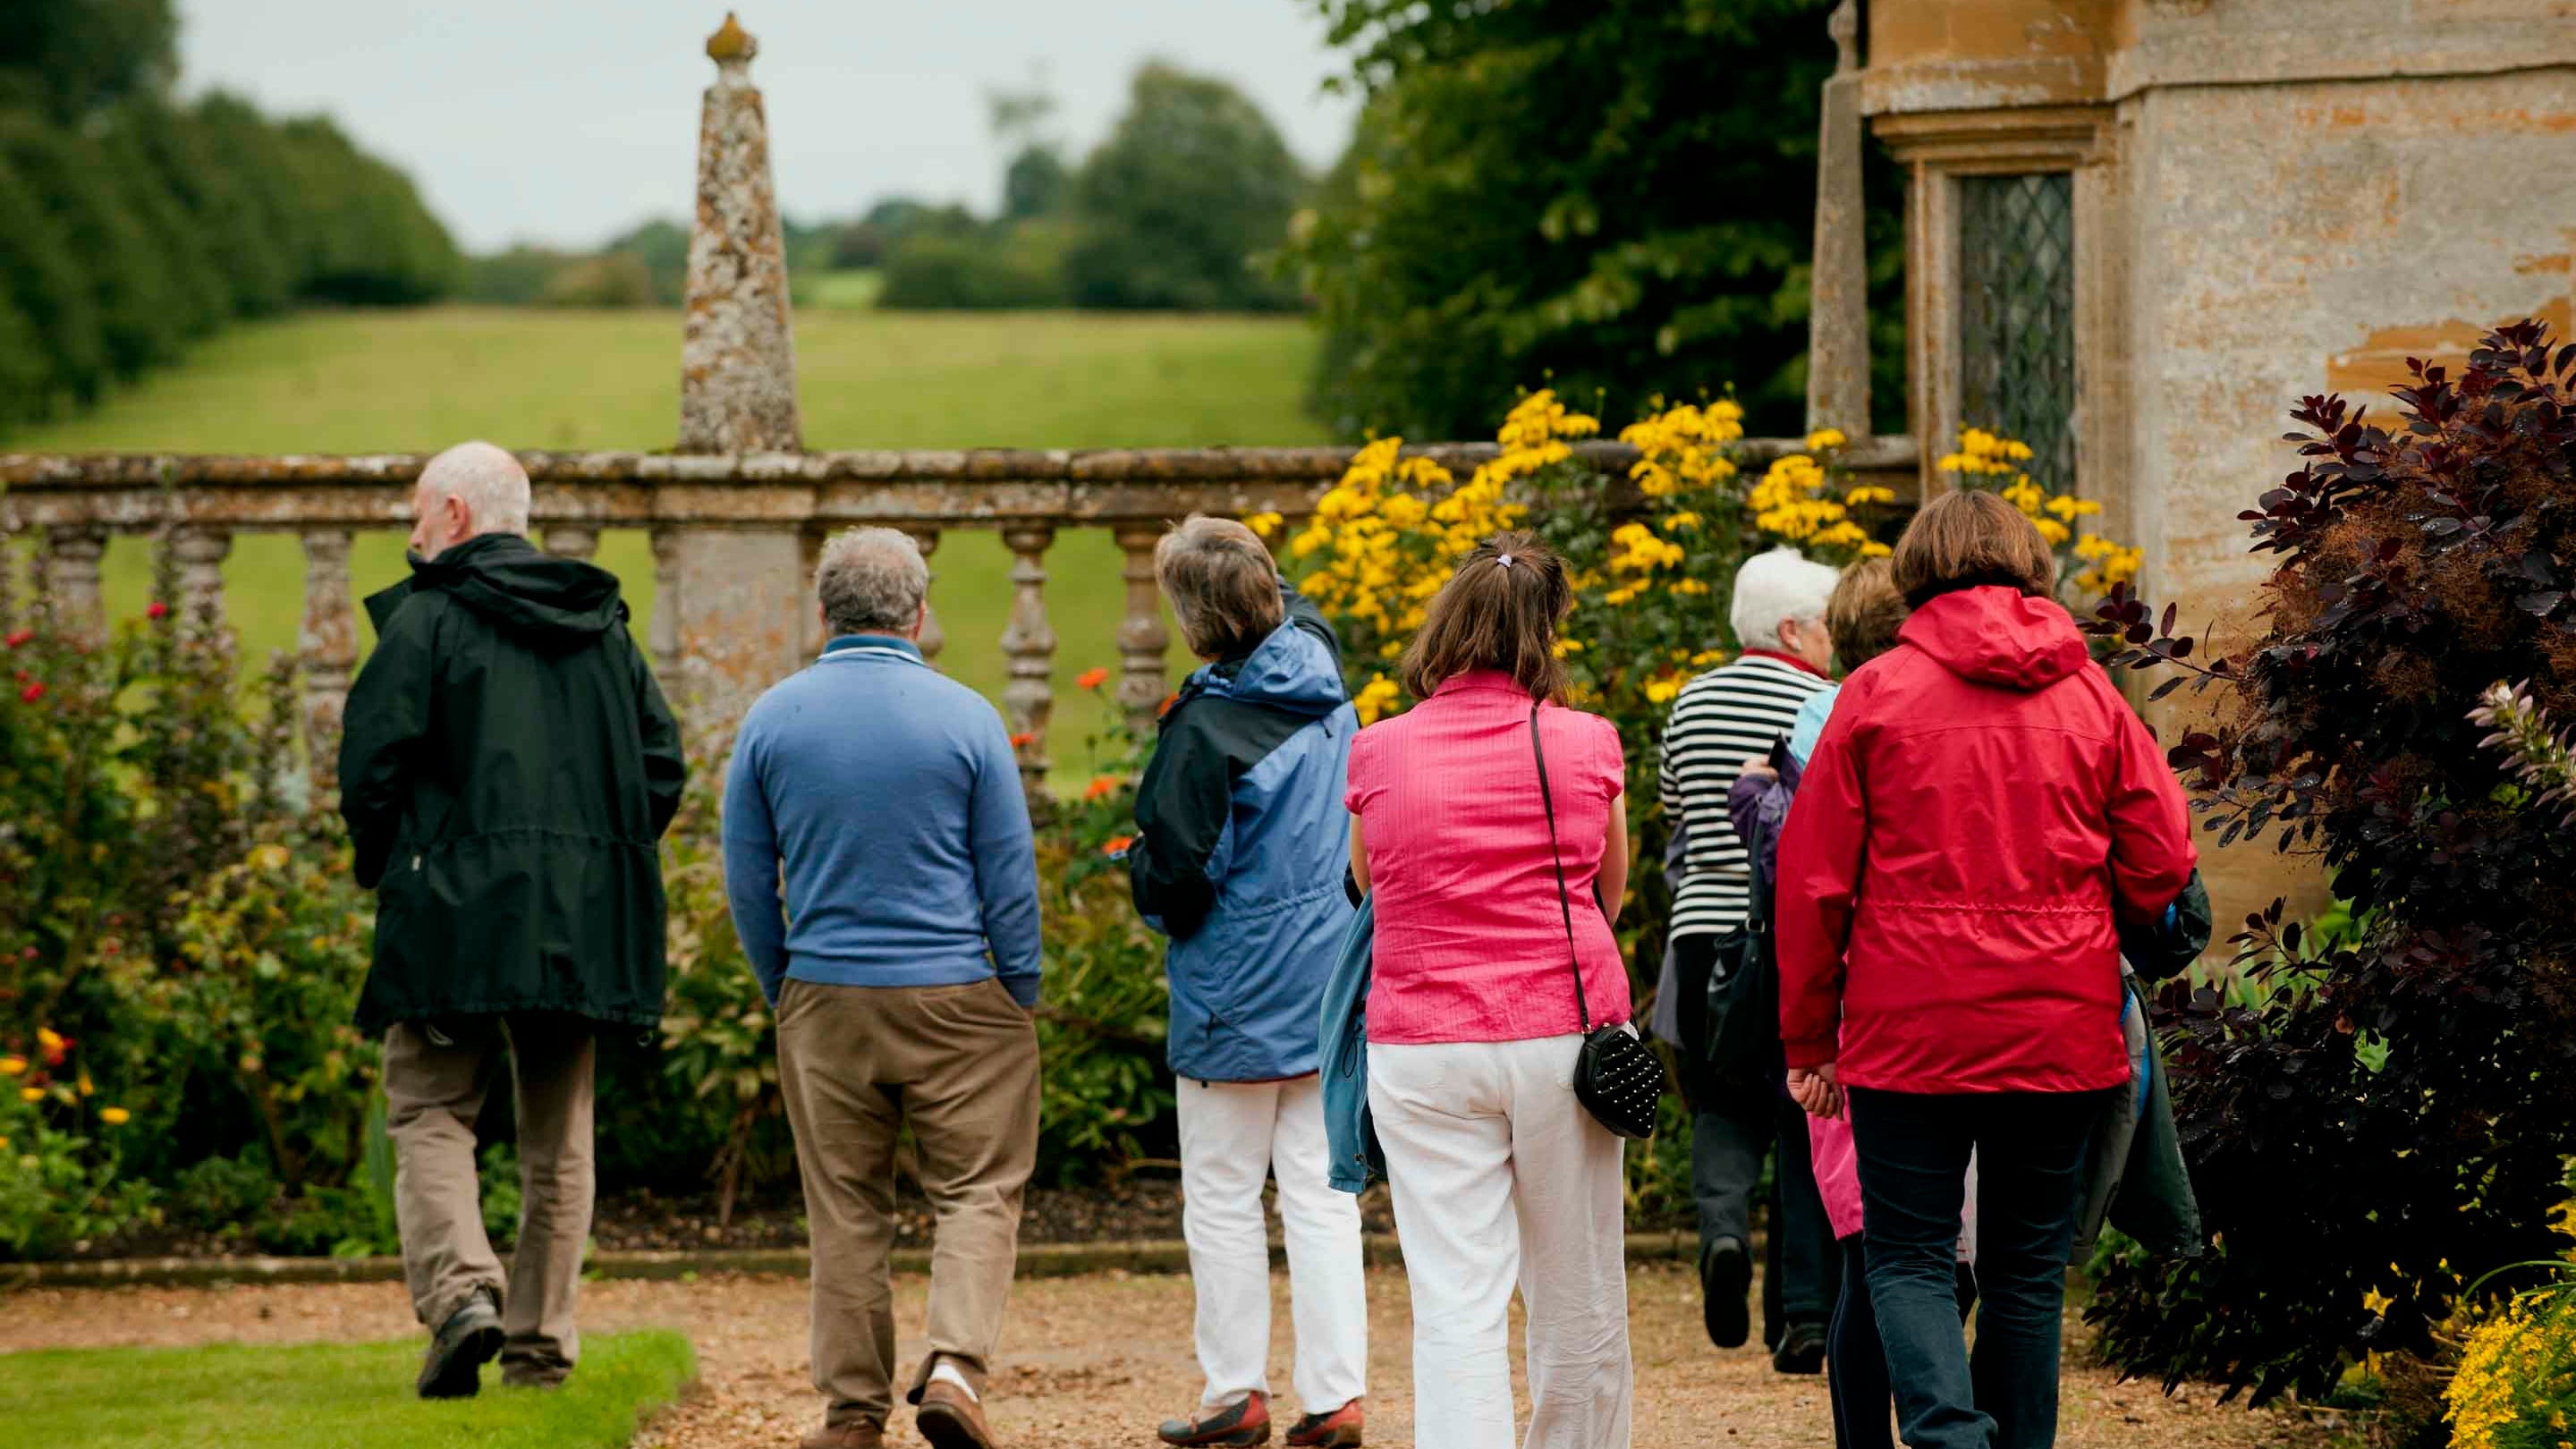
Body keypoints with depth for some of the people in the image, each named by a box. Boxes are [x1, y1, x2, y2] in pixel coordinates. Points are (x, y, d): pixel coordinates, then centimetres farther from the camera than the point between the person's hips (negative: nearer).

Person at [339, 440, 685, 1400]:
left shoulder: (427, 617, -4)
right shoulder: (603, 624, 13)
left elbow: (371, 758, -10)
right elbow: (663, 765, 11)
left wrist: (381, 867, 6)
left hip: (456, 916, -5)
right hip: (582, 924, 5)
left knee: (430, 1114, 1)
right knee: (557, 1134, 10)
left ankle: (461, 1289, -21)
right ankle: (542, 1346, 9)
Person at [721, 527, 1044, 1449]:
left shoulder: (773, 718, 0)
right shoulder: (964, 717, -6)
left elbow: (747, 878, 6)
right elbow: (1009, 877, -2)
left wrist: (781, 990, 16)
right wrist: (1021, 999, 8)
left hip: (826, 995, 2)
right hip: (956, 994, -2)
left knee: (845, 1210, 9)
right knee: (978, 1192, 4)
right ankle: (955, 1365, -15)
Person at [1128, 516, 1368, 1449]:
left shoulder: (1208, 725, -19)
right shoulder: (1325, 686, 1)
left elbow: (1178, 875, -18)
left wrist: (1139, 867, 5)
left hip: (1238, 997, -6)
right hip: (1330, 982, 6)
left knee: (1223, 1198, 6)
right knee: (1321, 1190, 8)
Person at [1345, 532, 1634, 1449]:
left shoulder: (1376, 755, -1)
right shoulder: (1588, 747, -1)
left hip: (1421, 1049, 0)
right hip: (1564, 1031, 0)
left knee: (1454, 1306, -4)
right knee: (1580, 1302, 12)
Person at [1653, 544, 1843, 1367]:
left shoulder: (1690, 706, 8)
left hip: (1707, 938, 3)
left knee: (1725, 1109, 17)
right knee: (1807, 1124, 6)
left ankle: (1722, 1224, -14)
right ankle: (1803, 1313, 3)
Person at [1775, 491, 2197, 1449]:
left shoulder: (1876, 695, -3)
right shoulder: (2089, 695, 3)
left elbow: (1812, 880, -2)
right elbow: (2162, 865, 3)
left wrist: (1808, 1040, 6)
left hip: (1909, 1034, -2)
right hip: (2061, 1035, 2)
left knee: (1909, 1258, 3)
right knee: (2028, 1263, 12)